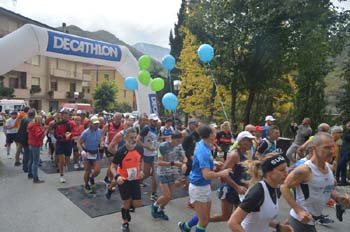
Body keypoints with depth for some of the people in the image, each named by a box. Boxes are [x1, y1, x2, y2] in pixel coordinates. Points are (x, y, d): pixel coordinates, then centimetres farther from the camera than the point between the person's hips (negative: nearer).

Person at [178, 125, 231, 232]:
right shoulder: (203, 151, -28)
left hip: (205, 186, 10)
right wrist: (221, 173, -20)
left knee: (205, 217, 22)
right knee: (204, 220, 3)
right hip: (198, 187, -9)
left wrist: (214, 163, 14)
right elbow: (207, 175, -34)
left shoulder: (202, 144, 1)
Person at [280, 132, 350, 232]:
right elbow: (284, 187, -20)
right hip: (301, 220, -8)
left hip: (311, 220, 8)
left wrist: (338, 198, -1)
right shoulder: (305, 169, -24)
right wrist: (299, 211, -25)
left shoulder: (329, 167, 1)